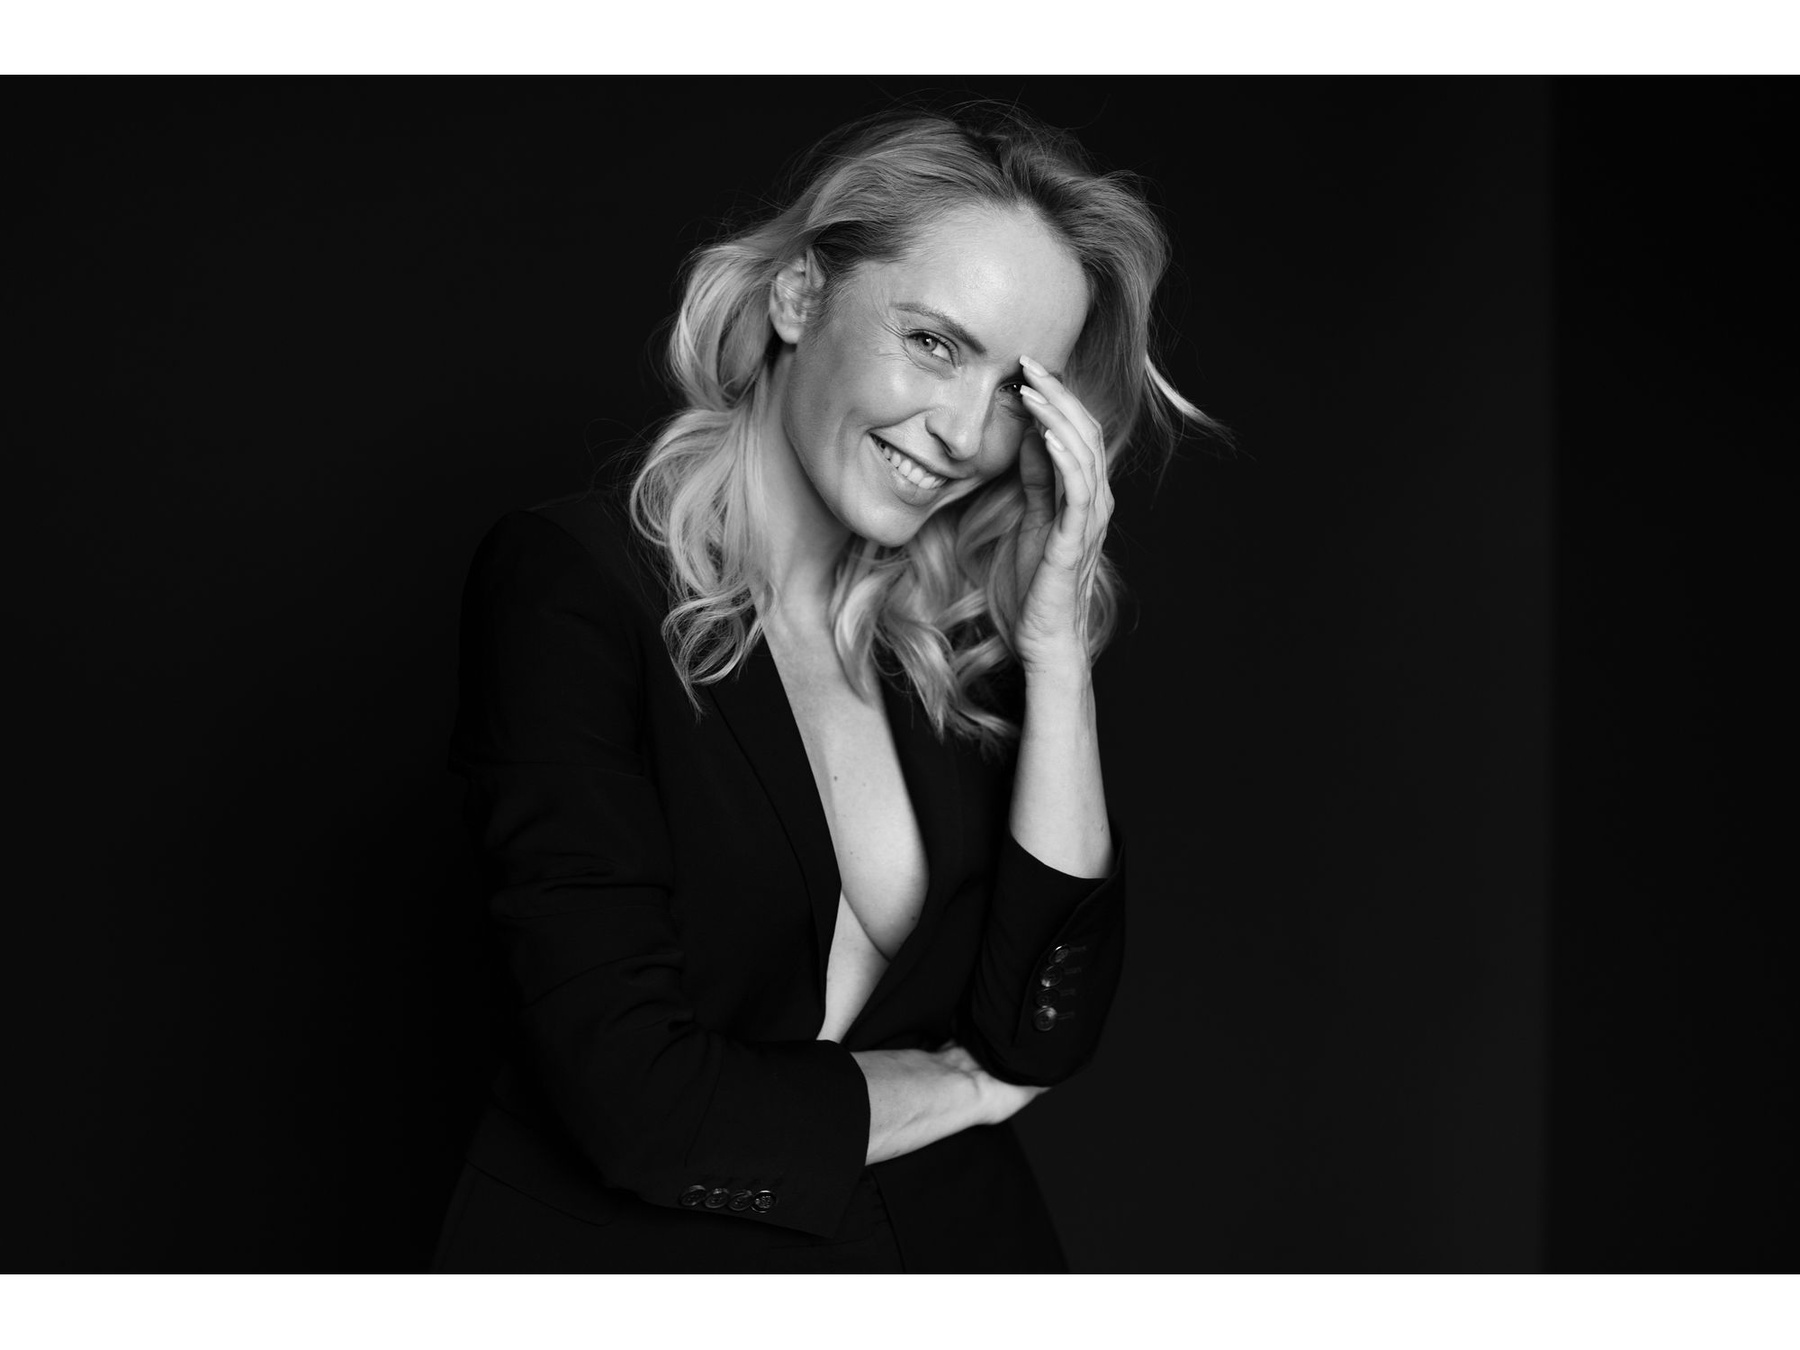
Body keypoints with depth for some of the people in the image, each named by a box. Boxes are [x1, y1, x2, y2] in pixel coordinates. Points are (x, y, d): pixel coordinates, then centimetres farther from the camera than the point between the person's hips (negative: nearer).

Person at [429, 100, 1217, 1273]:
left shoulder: (959, 629, -2)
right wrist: (965, 1083, -9)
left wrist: (1058, 648, -13)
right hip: (638, 1251, -4)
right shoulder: (573, 583, -17)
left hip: (955, 1241, 5)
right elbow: (640, 1101, -23)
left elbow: (1048, 1029, -9)